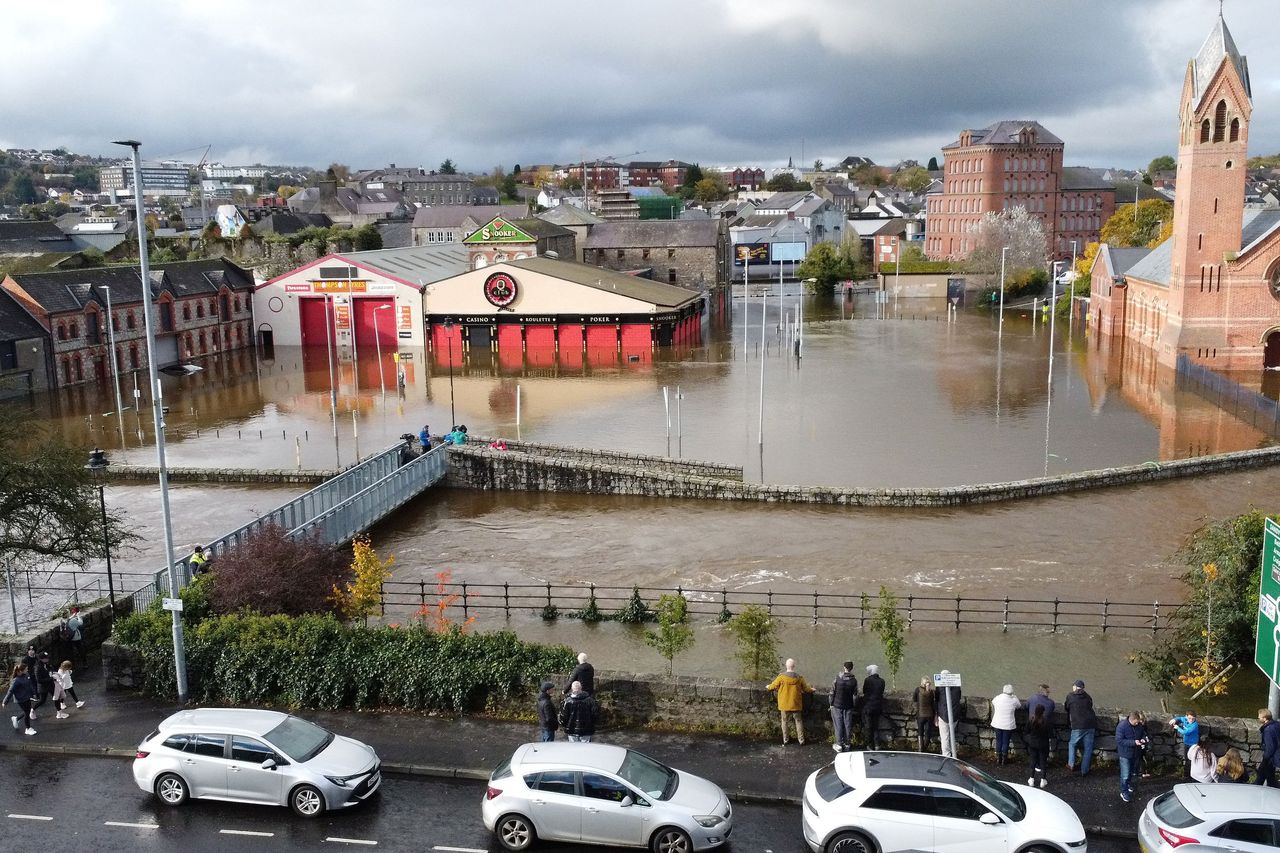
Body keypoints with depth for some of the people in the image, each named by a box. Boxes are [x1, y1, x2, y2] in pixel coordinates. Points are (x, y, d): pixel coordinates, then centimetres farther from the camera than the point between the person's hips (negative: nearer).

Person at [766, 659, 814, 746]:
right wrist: (812, 690, 27)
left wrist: (768, 687, 21)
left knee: (784, 722, 13)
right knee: (798, 722, 13)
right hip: (796, 705, 1)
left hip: (784, 705, -1)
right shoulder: (799, 677, -8)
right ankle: (801, 740, 15)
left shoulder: (781, 676, -14)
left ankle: (785, 740, 18)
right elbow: (806, 689, 4)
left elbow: (773, 686, -2)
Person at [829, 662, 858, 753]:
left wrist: (831, 704, 4)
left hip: (837, 705, -1)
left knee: (838, 725, 4)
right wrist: (854, 706, 11)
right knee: (848, 724, 11)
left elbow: (832, 692, -7)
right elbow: (855, 695, -1)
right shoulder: (854, 680, -8)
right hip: (849, 706, 2)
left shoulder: (837, 678, -12)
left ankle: (839, 744, 6)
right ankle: (847, 744, 18)